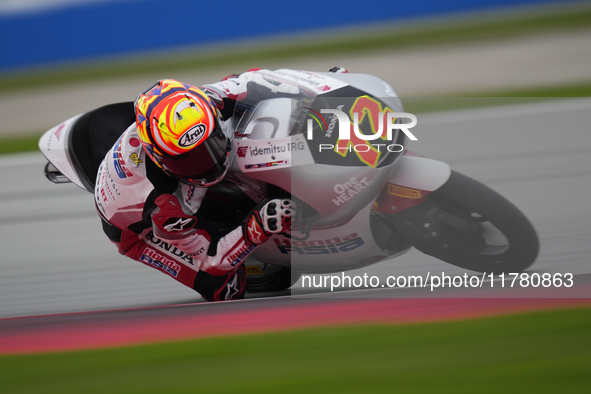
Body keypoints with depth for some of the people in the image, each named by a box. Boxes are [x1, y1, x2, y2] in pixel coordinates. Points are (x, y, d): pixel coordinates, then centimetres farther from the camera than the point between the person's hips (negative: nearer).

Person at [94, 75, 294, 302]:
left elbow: (246, 82, -12)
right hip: (138, 231, -6)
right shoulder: (165, 207, -47)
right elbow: (210, 258, -33)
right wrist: (257, 229, -47)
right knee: (224, 286, -19)